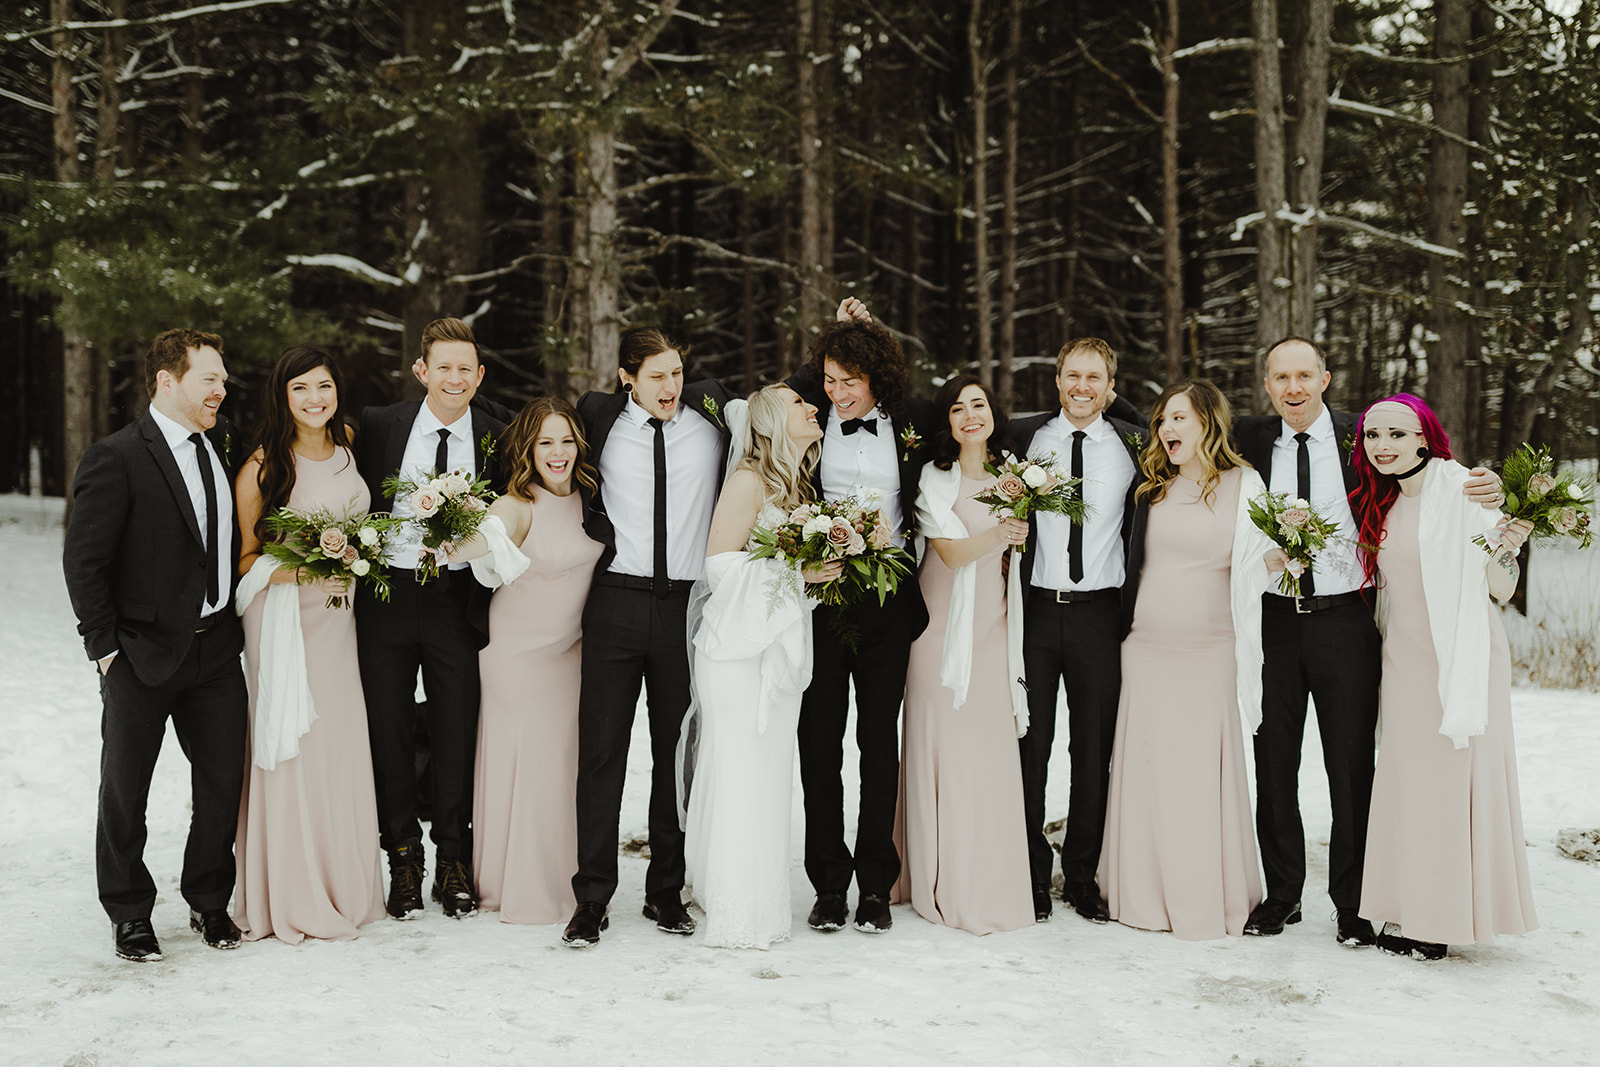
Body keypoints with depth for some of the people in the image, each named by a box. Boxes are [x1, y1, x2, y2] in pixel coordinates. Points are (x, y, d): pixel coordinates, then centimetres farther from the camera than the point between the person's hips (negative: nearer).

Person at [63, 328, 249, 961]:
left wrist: (233, 622, 7)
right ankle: (129, 915, 26)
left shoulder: (221, 447, 5)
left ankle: (210, 902, 27)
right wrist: (106, 646, -12)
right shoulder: (116, 459, -13)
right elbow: (83, 560, -12)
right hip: (142, 655, -5)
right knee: (125, 791, 10)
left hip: (216, 649, 5)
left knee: (225, 782, 9)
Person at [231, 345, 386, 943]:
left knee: (341, 750, 7)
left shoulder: (347, 447, 8)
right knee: (290, 755, -3)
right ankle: (290, 899, 8)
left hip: (337, 617, 5)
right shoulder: (263, 465, -7)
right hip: (283, 617, -5)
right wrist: (281, 568, -20)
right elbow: (244, 555, -3)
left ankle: (344, 890, 19)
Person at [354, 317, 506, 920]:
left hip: (457, 599, 0)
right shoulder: (379, 426, 1)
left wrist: (491, 600, -3)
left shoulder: (496, 440, 1)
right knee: (389, 731, 6)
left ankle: (454, 862, 19)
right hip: (387, 594, 0)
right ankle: (403, 861, 20)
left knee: (457, 734, 5)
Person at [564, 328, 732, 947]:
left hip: (688, 605, 1)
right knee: (601, 751, -1)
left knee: (678, 754, 7)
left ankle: (667, 893, 18)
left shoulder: (713, 413, 6)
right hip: (617, 601, -1)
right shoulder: (598, 417, 4)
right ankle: (592, 900, 6)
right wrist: (598, 529, 8)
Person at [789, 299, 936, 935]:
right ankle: (829, 886, 13)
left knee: (879, 740, 6)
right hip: (820, 596, 0)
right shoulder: (810, 417, 1)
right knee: (819, 742, 3)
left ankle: (876, 886, 14)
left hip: (888, 602, 0)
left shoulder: (913, 422, 2)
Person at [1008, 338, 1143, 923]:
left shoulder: (1134, 444, 5)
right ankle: (1032, 875, 15)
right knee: (1029, 744, 3)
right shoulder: (1024, 435, 5)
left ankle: (1082, 875, 19)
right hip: (1034, 607, 0)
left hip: (1099, 611, 0)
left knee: (1094, 749, 6)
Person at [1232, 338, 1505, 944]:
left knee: (1351, 767, 4)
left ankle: (1352, 904, 16)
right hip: (1274, 618, 2)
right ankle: (1281, 896, 23)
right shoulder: (1251, 439, 3)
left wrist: (1484, 492, -17)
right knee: (1273, 766, 9)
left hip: (1345, 620, -2)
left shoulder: (1361, 438, 0)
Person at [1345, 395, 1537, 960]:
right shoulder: (1379, 506, 11)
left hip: (1459, 655, -6)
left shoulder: (1462, 491, -9)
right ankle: (1408, 914, 11)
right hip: (1403, 659, 6)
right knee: (1405, 779, 5)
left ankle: (1446, 915, 4)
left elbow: (1499, 591, -8)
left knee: (1451, 775, -4)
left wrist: (1505, 552, -29)